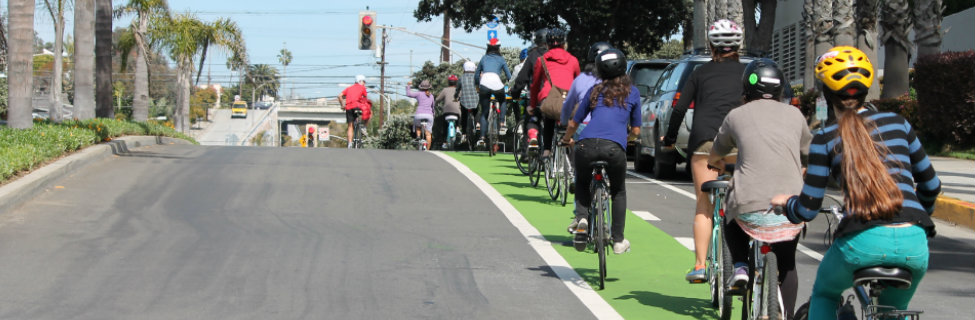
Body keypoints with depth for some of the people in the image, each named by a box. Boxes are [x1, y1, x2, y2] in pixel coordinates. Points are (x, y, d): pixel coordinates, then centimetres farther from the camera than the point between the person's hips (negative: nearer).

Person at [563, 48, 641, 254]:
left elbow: (573, 123, 26)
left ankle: (582, 218, 2)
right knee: (618, 192, 24)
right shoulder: (632, 92, 19)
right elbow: (636, 130, 24)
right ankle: (618, 241, 20)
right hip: (614, 147, -1)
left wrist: (566, 139, 47)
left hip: (587, 145, 1)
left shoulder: (595, 91, 21)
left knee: (582, 184, 28)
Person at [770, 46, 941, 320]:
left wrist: (785, 202, 28)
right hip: (914, 245, 2)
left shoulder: (826, 139, 5)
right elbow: (931, 185, 20)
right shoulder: (897, 123, 13)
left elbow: (807, 210, 5)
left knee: (824, 293, 30)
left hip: (862, 243, -2)